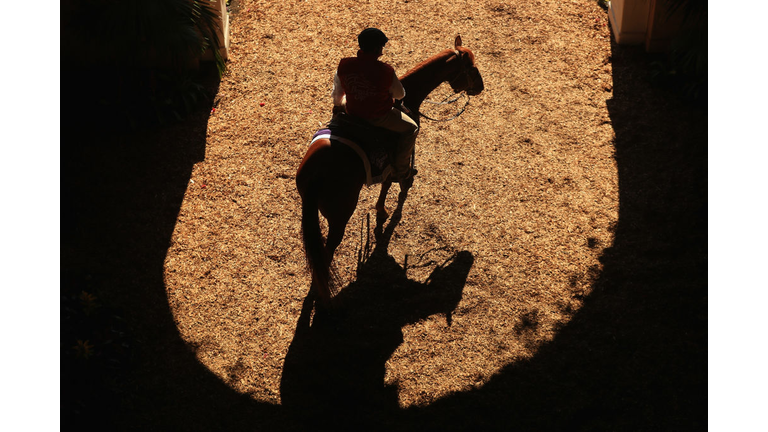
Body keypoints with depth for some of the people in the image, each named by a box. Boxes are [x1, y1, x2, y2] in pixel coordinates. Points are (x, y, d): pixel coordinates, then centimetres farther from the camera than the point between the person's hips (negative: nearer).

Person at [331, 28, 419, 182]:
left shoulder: (344, 65, -15)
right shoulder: (385, 71, -26)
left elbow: (337, 93, 2)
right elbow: (400, 94, -7)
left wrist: (337, 105, 26)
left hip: (352, 111, 5)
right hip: (378, 116, -5)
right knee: (411, 128, 18)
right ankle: (400, 171, 23)